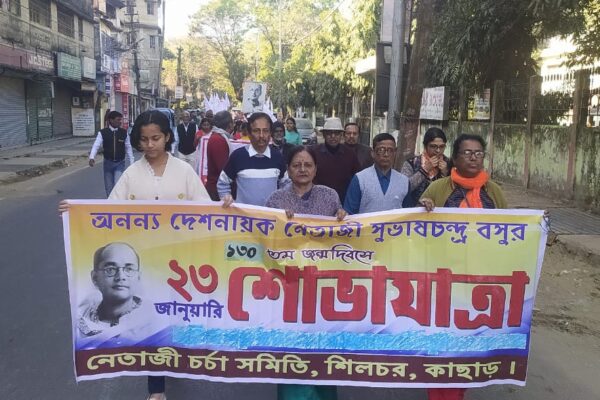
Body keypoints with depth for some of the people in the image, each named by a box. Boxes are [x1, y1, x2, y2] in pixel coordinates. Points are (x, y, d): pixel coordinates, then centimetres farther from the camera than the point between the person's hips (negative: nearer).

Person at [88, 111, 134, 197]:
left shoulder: (124, 133, -2)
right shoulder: (102, 133, -5)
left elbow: (128, 148, 3)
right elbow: (96, 145, -14)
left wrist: (131, 164, 3)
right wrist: (92, 157, -32)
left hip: (120, 164, -1)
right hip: (108, 163, 1)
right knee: (109, 188, 10)